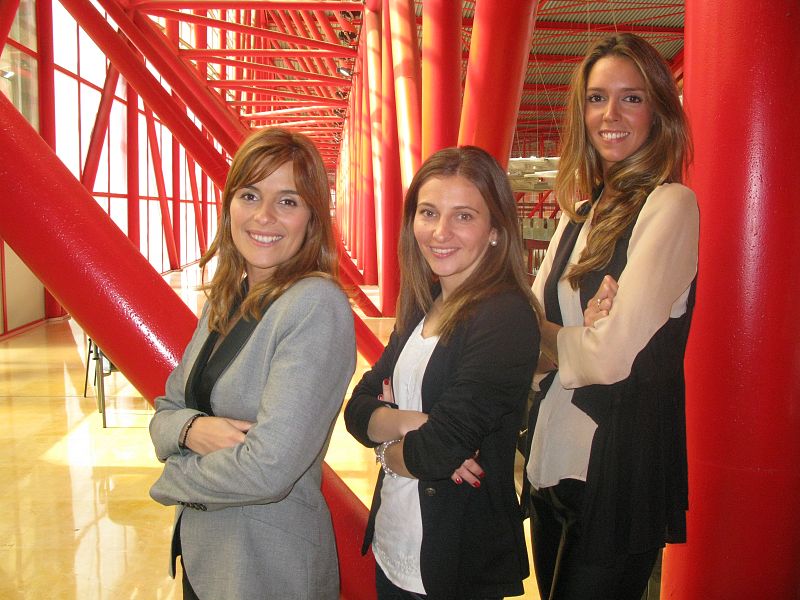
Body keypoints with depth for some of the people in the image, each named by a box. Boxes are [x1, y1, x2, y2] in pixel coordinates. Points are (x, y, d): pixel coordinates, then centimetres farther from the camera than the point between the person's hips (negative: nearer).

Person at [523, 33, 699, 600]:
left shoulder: (669, 204, -14)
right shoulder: (580, 213, 9)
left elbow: (613, 355, -21)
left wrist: (543, 337, -3)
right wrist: (579, 335, -17)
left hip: (621, 464, -7)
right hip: (553, 459, 7)